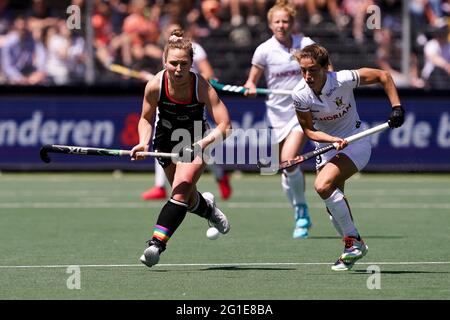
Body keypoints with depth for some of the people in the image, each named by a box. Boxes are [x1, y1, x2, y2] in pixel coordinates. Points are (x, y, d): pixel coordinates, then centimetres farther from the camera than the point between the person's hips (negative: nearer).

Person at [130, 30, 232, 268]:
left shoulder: (201, 87, -28)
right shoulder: (155, 86, -23)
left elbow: (224, 125, -30)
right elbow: (146, 119, -5)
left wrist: (203, 143, -45)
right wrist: (144, 143, -23)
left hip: (195, 140, -3)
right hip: (166, 140, 3)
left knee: (181, 191, -24)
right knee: (188, 199, 13)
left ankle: (157, 243, -28)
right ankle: (207, 207, 49)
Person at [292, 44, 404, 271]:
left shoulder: (343, 80, -25)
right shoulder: (300, 94, -17)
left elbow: (383, 76, -12)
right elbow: (308, 130, -8)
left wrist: (396, 107, -18)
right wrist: (333, 140, -26)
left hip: (355, 142, -5)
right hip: (325, 147, 5)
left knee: (323, 185, -27)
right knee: (333, 207, 4)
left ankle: (354, 241, -17)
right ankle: (354, 249, 27)